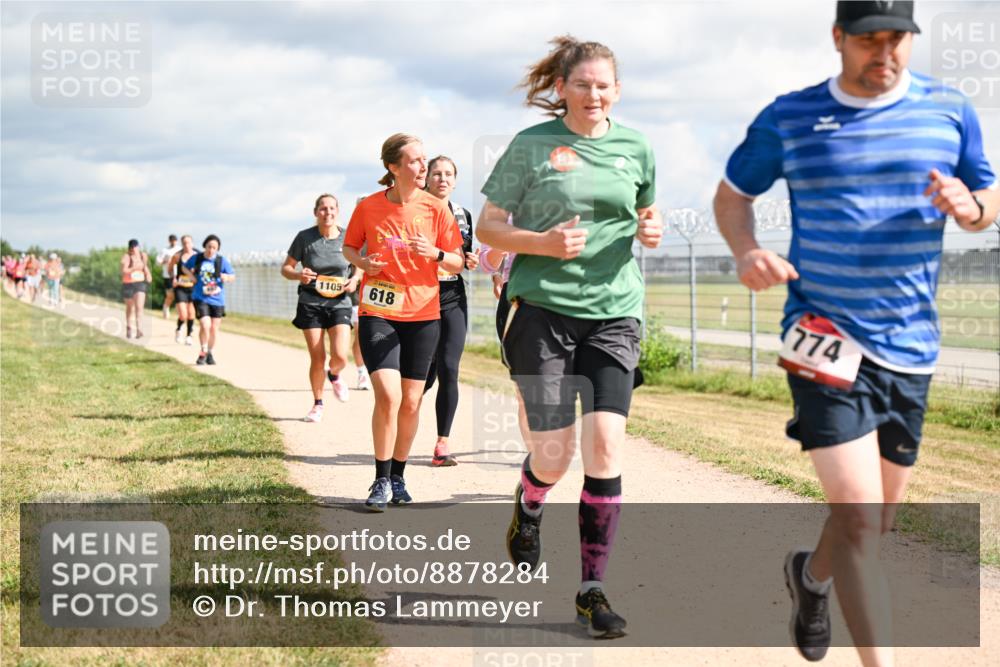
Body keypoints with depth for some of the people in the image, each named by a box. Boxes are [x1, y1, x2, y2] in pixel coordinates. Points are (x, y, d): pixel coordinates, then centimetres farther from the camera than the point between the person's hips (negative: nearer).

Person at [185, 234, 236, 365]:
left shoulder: (222, 261, -4)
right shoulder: (196, 258, -2)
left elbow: (233, 276, 0)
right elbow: (184, 267, 16)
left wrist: (226, 277, -22)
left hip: (217, 299, 1)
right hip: (201, 298, -1)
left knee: (214, 328, 7)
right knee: (205, 325, -17)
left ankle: (210, 353, 29)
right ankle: (203, 352, 3)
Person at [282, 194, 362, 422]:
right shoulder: (305, 237, -4)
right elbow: (286, 268, 4)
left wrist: (354, 279, -4)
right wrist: (298, 275, -18)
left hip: (339, 303, 1)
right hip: (310, 303, -1)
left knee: (340, 356, -14)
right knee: (317, 359, -2)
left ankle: (334, 375, 24)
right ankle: (317, 404, 21)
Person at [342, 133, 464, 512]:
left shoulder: (436, 209, -2)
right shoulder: (368, 207, -3)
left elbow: (458, 264, 3)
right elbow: (349, 247, 13)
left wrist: (435, 253, -18)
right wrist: (362, 262, -9)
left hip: (422, 314, 2)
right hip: (377, 312, -2)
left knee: (411, 401, 6)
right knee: (388, 396, -16)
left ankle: (398, 477, 23)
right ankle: (381, 481, -3)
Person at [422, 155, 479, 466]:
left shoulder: (463, 215, 12)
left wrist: (472, 261, -1)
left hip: (453, 300, 3)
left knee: (448, 369, -7)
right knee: (426, 373, -3)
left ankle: (442, 444, 0)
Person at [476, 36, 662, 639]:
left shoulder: (635, 148, 10)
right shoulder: (531, 146, 1)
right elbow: (488, 228, 3)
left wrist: (651, 229, 2)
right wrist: (544, 242, -15)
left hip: (614, 312, 2)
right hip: (544, 309, -2)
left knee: (606, 446, -10)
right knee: (554, 454, -4)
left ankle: (593, 591, 0)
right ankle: (528, 512, 34)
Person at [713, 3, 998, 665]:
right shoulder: (788, 118, -1)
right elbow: (732, 194, 11)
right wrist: (747, 252, -10)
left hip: (910, 348, 3)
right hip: (826, 338, -3)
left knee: (875, 522, 18)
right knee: (858, 518, -16)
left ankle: (811, 575, 50)